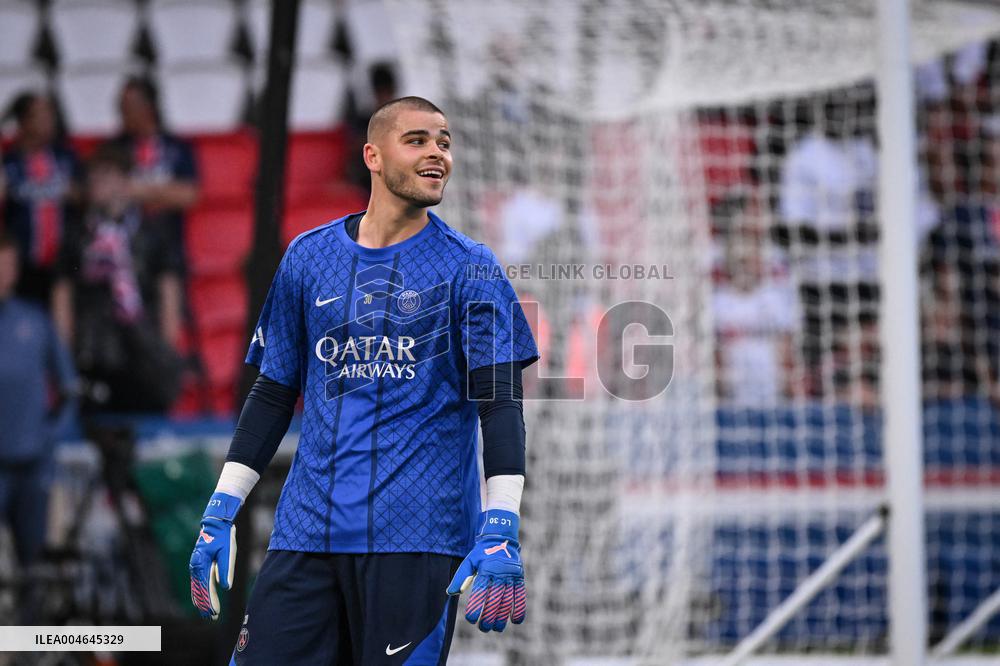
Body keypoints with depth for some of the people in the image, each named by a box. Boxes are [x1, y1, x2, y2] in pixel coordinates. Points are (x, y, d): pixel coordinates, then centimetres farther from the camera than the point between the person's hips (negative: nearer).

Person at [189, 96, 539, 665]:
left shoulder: (468, 268, 2)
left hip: (418, 536, -3)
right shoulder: (309, 257, 12)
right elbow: (273, 394, 18)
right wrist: (220, 515, 12)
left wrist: (502, 532, -16)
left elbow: (500, 404, -4)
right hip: (307, 529, 3)